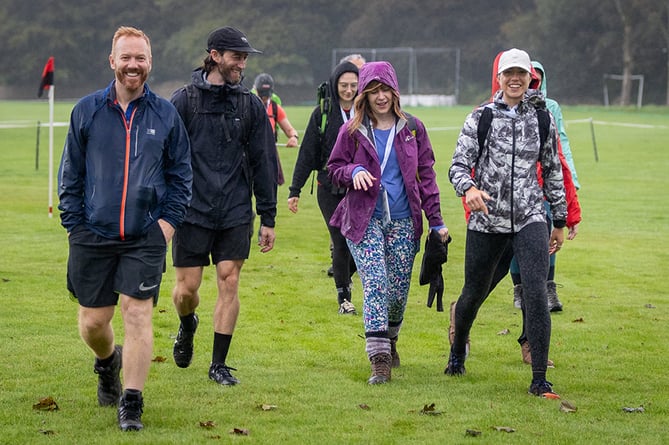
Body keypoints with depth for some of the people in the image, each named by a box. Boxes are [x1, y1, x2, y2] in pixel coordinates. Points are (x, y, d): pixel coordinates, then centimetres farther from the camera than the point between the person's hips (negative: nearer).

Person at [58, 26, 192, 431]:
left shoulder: (166, 114, 4)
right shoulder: (87, 110, 3)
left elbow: (181, 173, 10)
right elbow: (71, 173, 8)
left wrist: (169, 219, -1)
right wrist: (74, 223, 2)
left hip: (146, 237, -1)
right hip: (94, 234, 1)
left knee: (138, 315, -9)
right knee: (93, 321, 7)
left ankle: (131, 405, -3)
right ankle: (108, 362, 41)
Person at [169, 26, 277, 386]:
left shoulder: (251, 106, 7)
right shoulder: (184, 101, -2)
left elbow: (264, 164, 9)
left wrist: (268, 218, 7)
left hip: (236, 213, 2)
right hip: (191, 211, -2)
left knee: (229, 283, -2)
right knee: (187, 287, 0)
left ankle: (219, 364, 8)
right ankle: (187, 328, 35)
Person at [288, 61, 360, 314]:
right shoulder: (322, 114, 1)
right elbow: (307, 154, 2)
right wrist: (295, 190, 0)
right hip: (330, 190, -1)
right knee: (341, 242, -4)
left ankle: (346, 275, 28)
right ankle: (343, 297, 11)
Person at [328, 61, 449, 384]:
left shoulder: (412, 128, 6)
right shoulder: (353, 131, 3)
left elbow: (426, 175, 9)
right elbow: (333, 169, 10)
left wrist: (436, 221, 5)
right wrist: (353, 171, -14)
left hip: (402, 221, 2)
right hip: (364, 220, -2)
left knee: (399, 291, 4)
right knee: (375, 284, -16)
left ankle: (390, 341, 32)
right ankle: (379, 360, -18)